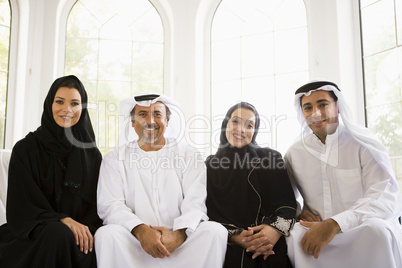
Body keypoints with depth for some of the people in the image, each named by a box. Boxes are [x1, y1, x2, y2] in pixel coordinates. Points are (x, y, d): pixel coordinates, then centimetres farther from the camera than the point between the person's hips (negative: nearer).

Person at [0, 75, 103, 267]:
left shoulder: (92, 154, 10)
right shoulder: (25, 149, 3)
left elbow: (98, 204, 7)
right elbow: (23, 203, -3)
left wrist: (87, 227, -15)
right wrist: (63, 220, -18)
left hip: (81, 228, 2)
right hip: (31, 234, -1)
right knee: (58, 234, -35)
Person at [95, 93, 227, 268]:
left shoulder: (188, 156, 9)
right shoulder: (116, 158, 10)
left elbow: (195, 203, -2)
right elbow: (110, 205, -2)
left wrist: (178, 234, -22)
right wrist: (141, 231, -22)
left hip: (180, 241, 1)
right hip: (134, 242, 0)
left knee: (216, 231, -26)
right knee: (106, 234, -29)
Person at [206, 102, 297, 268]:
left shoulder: (272, 158, 11)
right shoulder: (210, 166, 11)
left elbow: (287, 202, 5)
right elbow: (209, 212, 5)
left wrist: (276, 229, -15)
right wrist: (234, 236, -13)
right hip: (228, 246, 0)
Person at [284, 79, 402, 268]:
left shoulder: (364, 144, -3)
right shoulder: (294, 153, 7)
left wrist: (335, 224, -29)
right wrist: (298, 211, -8)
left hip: (371, 232, -1)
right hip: (317, 232, 2)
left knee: (376, 228, -34)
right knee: (292, 234, -29)